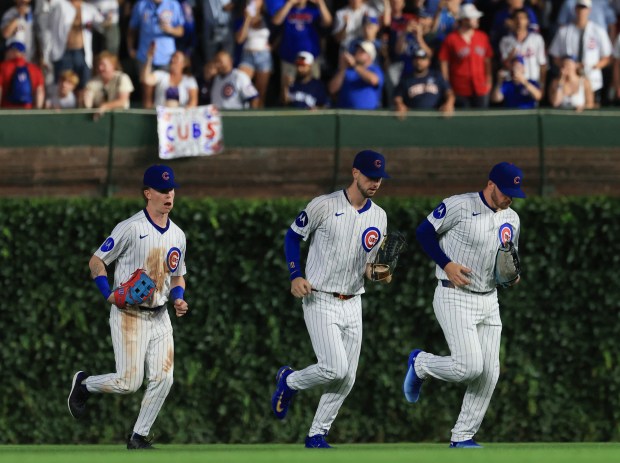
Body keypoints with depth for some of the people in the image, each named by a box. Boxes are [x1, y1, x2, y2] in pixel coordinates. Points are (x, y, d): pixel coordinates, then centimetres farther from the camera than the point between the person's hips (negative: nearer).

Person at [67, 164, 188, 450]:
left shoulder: (177, 235, 10)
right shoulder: (131, 228, -11)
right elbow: (96, 262, -6)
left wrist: (178, 298, 1)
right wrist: (109, 294, -20)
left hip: (159, 317, 6)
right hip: (129, 316, -6)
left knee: (162, 380, -5)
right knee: (129, 382, -10)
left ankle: (138, 437, 9)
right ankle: (84, 384, 19)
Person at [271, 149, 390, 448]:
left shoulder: (378, 217, 7)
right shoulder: (324, 206, -10)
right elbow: (293, 236, 1)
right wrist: (295, 276, -12)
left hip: (352, 303, 6)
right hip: (320, 301, -6)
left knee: (346, 379, 4)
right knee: (334, 369, -19)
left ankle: (317, 435, 18)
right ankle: (289, 382, 11)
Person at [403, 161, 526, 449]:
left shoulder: (511, 220, 8)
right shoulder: (460, 206, -12)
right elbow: (424, 231, -7)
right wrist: (447, 264, -17)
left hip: (489, 302, 7)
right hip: (455, 298, -7)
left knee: (489, 374, 1)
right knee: (469, 367, -18)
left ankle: (463, 436, 12)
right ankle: (420, 364, 12)